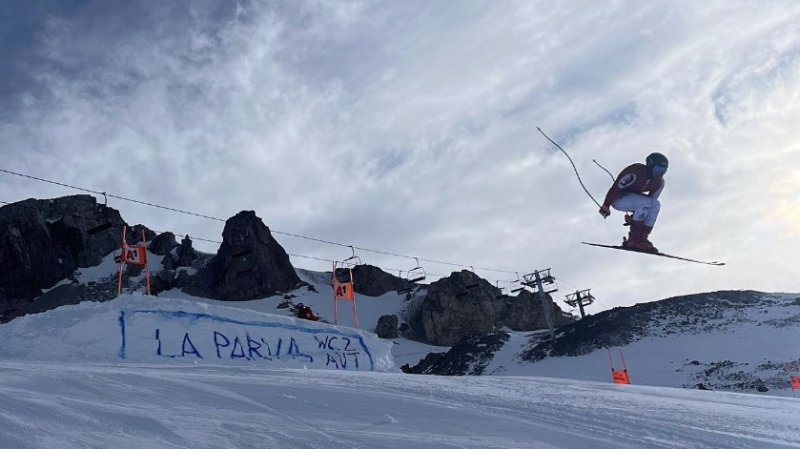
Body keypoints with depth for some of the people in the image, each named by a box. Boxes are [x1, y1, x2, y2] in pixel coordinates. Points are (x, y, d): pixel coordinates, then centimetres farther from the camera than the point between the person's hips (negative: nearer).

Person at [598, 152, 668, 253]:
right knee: (645, 202, -30)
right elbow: (615, 188, -24)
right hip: (618, 198, -8)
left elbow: (651, 199, 6)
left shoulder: (659, 182, -4)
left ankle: (642, 237, -13)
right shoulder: (636, 172, -28)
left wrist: (634, 218, 4)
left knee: (656, 205, -15)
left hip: (633, 198, 8)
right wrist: (606, 206, -21)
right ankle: (634, 238, -22)